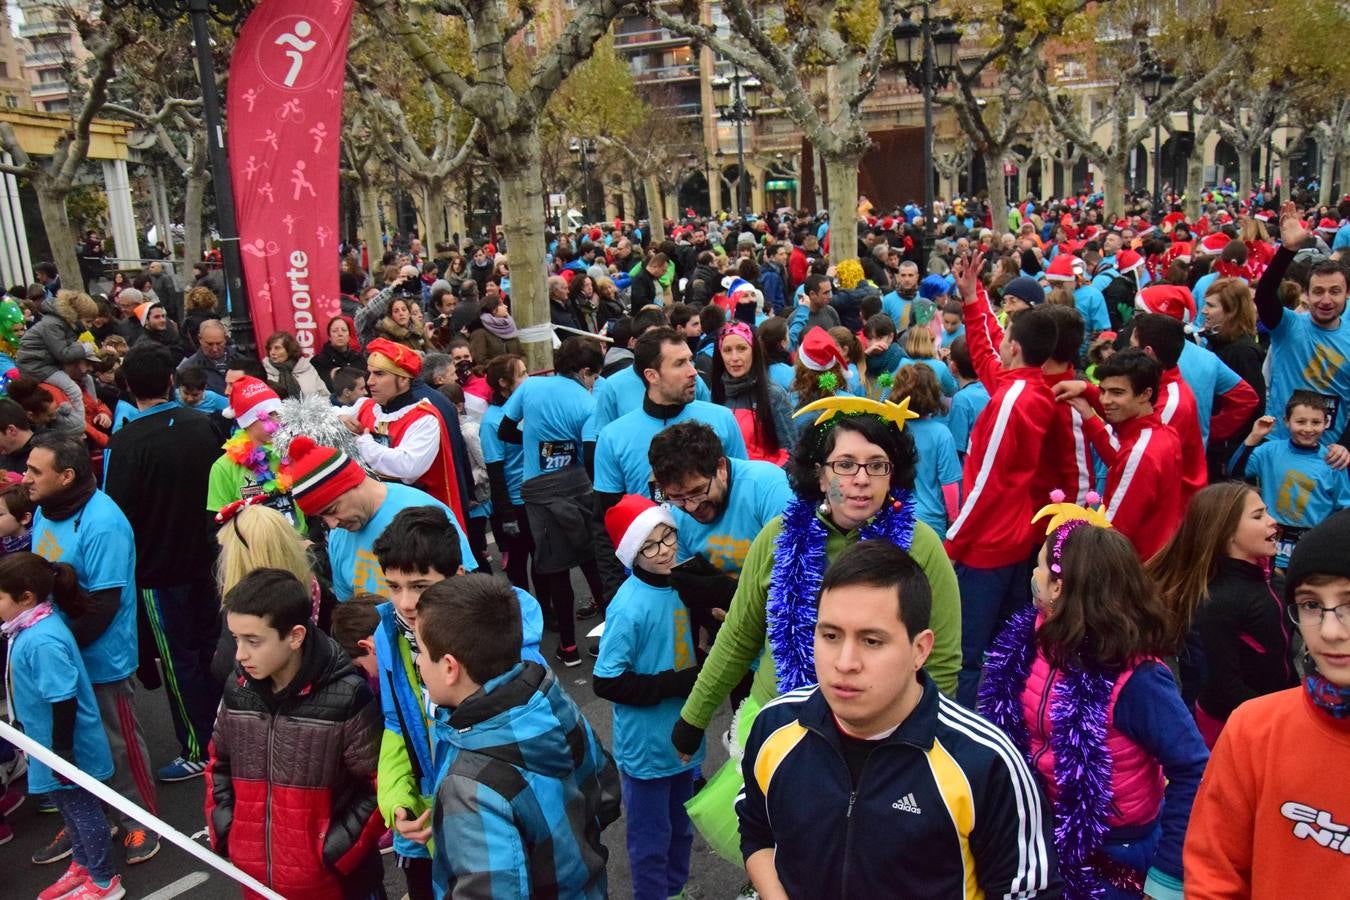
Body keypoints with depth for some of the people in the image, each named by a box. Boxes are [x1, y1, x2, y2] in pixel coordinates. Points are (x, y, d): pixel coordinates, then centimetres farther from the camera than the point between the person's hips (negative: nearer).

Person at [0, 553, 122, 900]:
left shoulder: (43, 641, -30)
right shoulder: (31, 627, -3)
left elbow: (64, 702, -27)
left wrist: (62, 752, -22)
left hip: (68, 748, -9)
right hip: (50, 744, 9)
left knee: (82, 809, 8)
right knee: (70, 808, 24)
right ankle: (82, 865, 44)